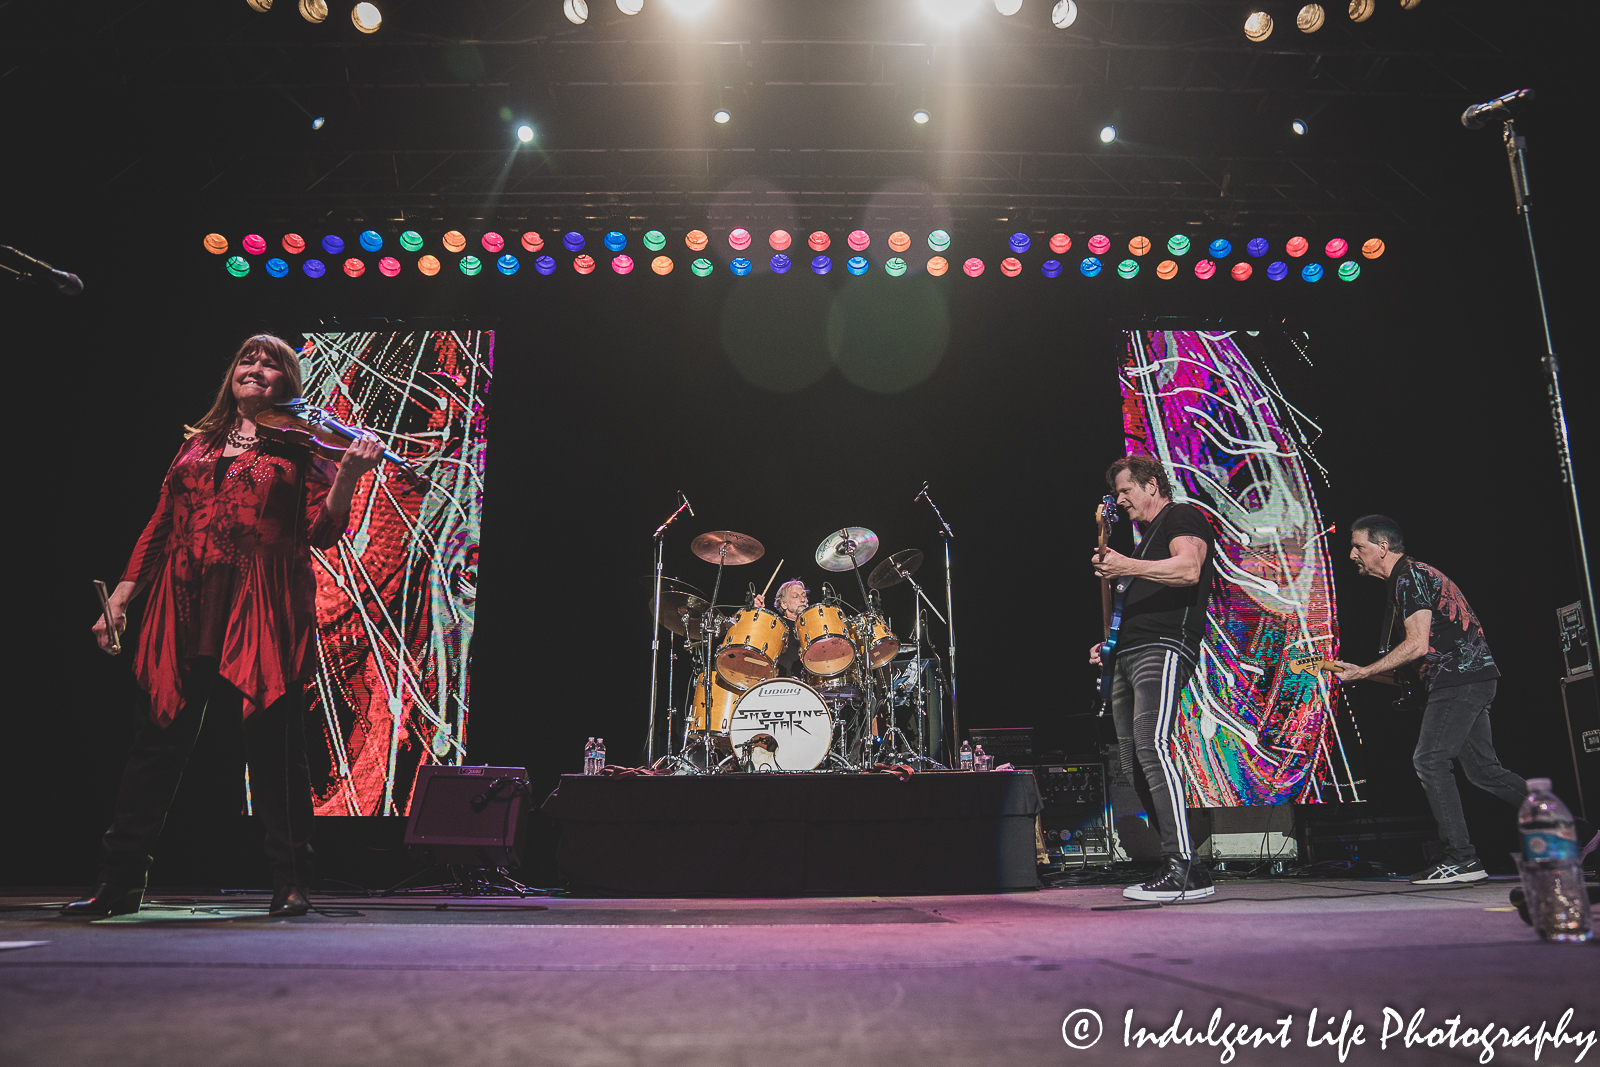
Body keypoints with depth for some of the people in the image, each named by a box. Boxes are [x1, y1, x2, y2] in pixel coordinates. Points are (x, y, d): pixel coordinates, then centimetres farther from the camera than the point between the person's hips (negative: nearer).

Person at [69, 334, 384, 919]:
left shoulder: (299, 448, 8)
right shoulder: (197, 443, 19)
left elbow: (322, 532, -3)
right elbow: (160, 525, 18)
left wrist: (349, 474, -17)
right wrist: (122, 595, 11)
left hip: (263, 613, -4)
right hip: (185, 613, 4)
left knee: (274, 746, -3)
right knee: (156, 743, 7)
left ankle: (290, 883, 6)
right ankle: (119, 881, 19)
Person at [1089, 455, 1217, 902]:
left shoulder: (1183, 517, 3)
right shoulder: (1148, 535, 31)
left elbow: (1188, 569, -18)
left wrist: (1128, 566, -25)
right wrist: (1110, 644, 22)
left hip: (1164, 649, -10)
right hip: (1127, 657, 10)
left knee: (1152, 747, -24)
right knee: (1134, 762, 5)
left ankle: (1182, 869, -25)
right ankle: (1187, 871, 10)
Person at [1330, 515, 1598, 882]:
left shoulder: (1409, 577, -12)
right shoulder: (1410, 575, 19)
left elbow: (1417, 644, -20)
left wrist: (1363, 672, -16)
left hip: (1460, 677, -10)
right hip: (1471, 677, 10)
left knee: (1429, 760, -11)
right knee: (1483, 769, 12)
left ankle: (1462, 859, -10)